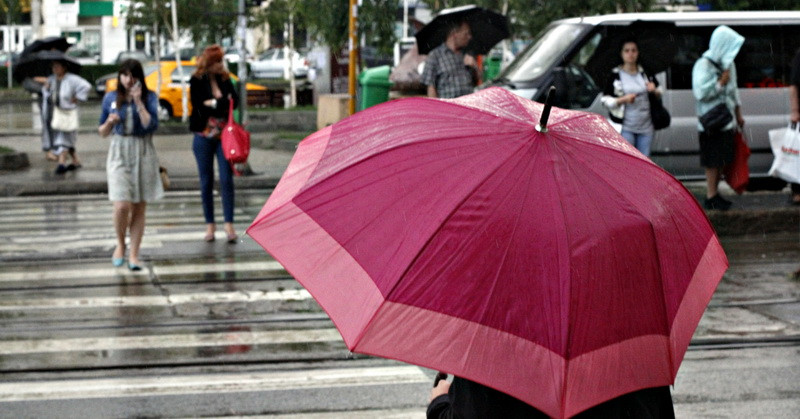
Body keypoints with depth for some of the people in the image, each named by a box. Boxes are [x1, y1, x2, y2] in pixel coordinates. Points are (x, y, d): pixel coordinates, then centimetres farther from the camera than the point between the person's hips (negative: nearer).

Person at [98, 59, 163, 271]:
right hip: (119, 152, 0)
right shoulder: (110, 98, 5)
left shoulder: (149, 97, 0)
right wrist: (109, 122, -8)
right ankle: (120, 244, 13)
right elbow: (102, 132, 13)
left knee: (139, 208, 3)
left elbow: (151, 125, -13)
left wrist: (139, 101, -16)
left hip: (143, 153, 0)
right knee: (122, 205, -13)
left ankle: (134, 255, 12)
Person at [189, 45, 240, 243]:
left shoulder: (224, 79, 8)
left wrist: (212, 103, -12)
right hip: (204, 136, -2)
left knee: (226, 180, -5)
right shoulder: (197, 81, -1)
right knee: (206, 182, 5)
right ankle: (210, 225, 14)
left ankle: (229, 225, -4)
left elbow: (234, 101, -1)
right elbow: (199, 106, -10)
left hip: (224, 135, 2)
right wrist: (222, 102, -9)